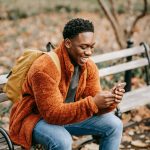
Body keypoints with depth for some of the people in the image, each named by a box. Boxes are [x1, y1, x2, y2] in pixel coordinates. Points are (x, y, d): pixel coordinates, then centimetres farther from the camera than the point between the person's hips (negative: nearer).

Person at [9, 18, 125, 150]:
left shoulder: (89, 66, -6)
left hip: (69, 115, 7)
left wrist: (111, 100, -27)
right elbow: (53, 113, -32)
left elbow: (93, 103, -4)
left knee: (114, 124, -5)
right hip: (36, 118, -6)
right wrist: (92, 103, -39)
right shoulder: (44, 68, -29)